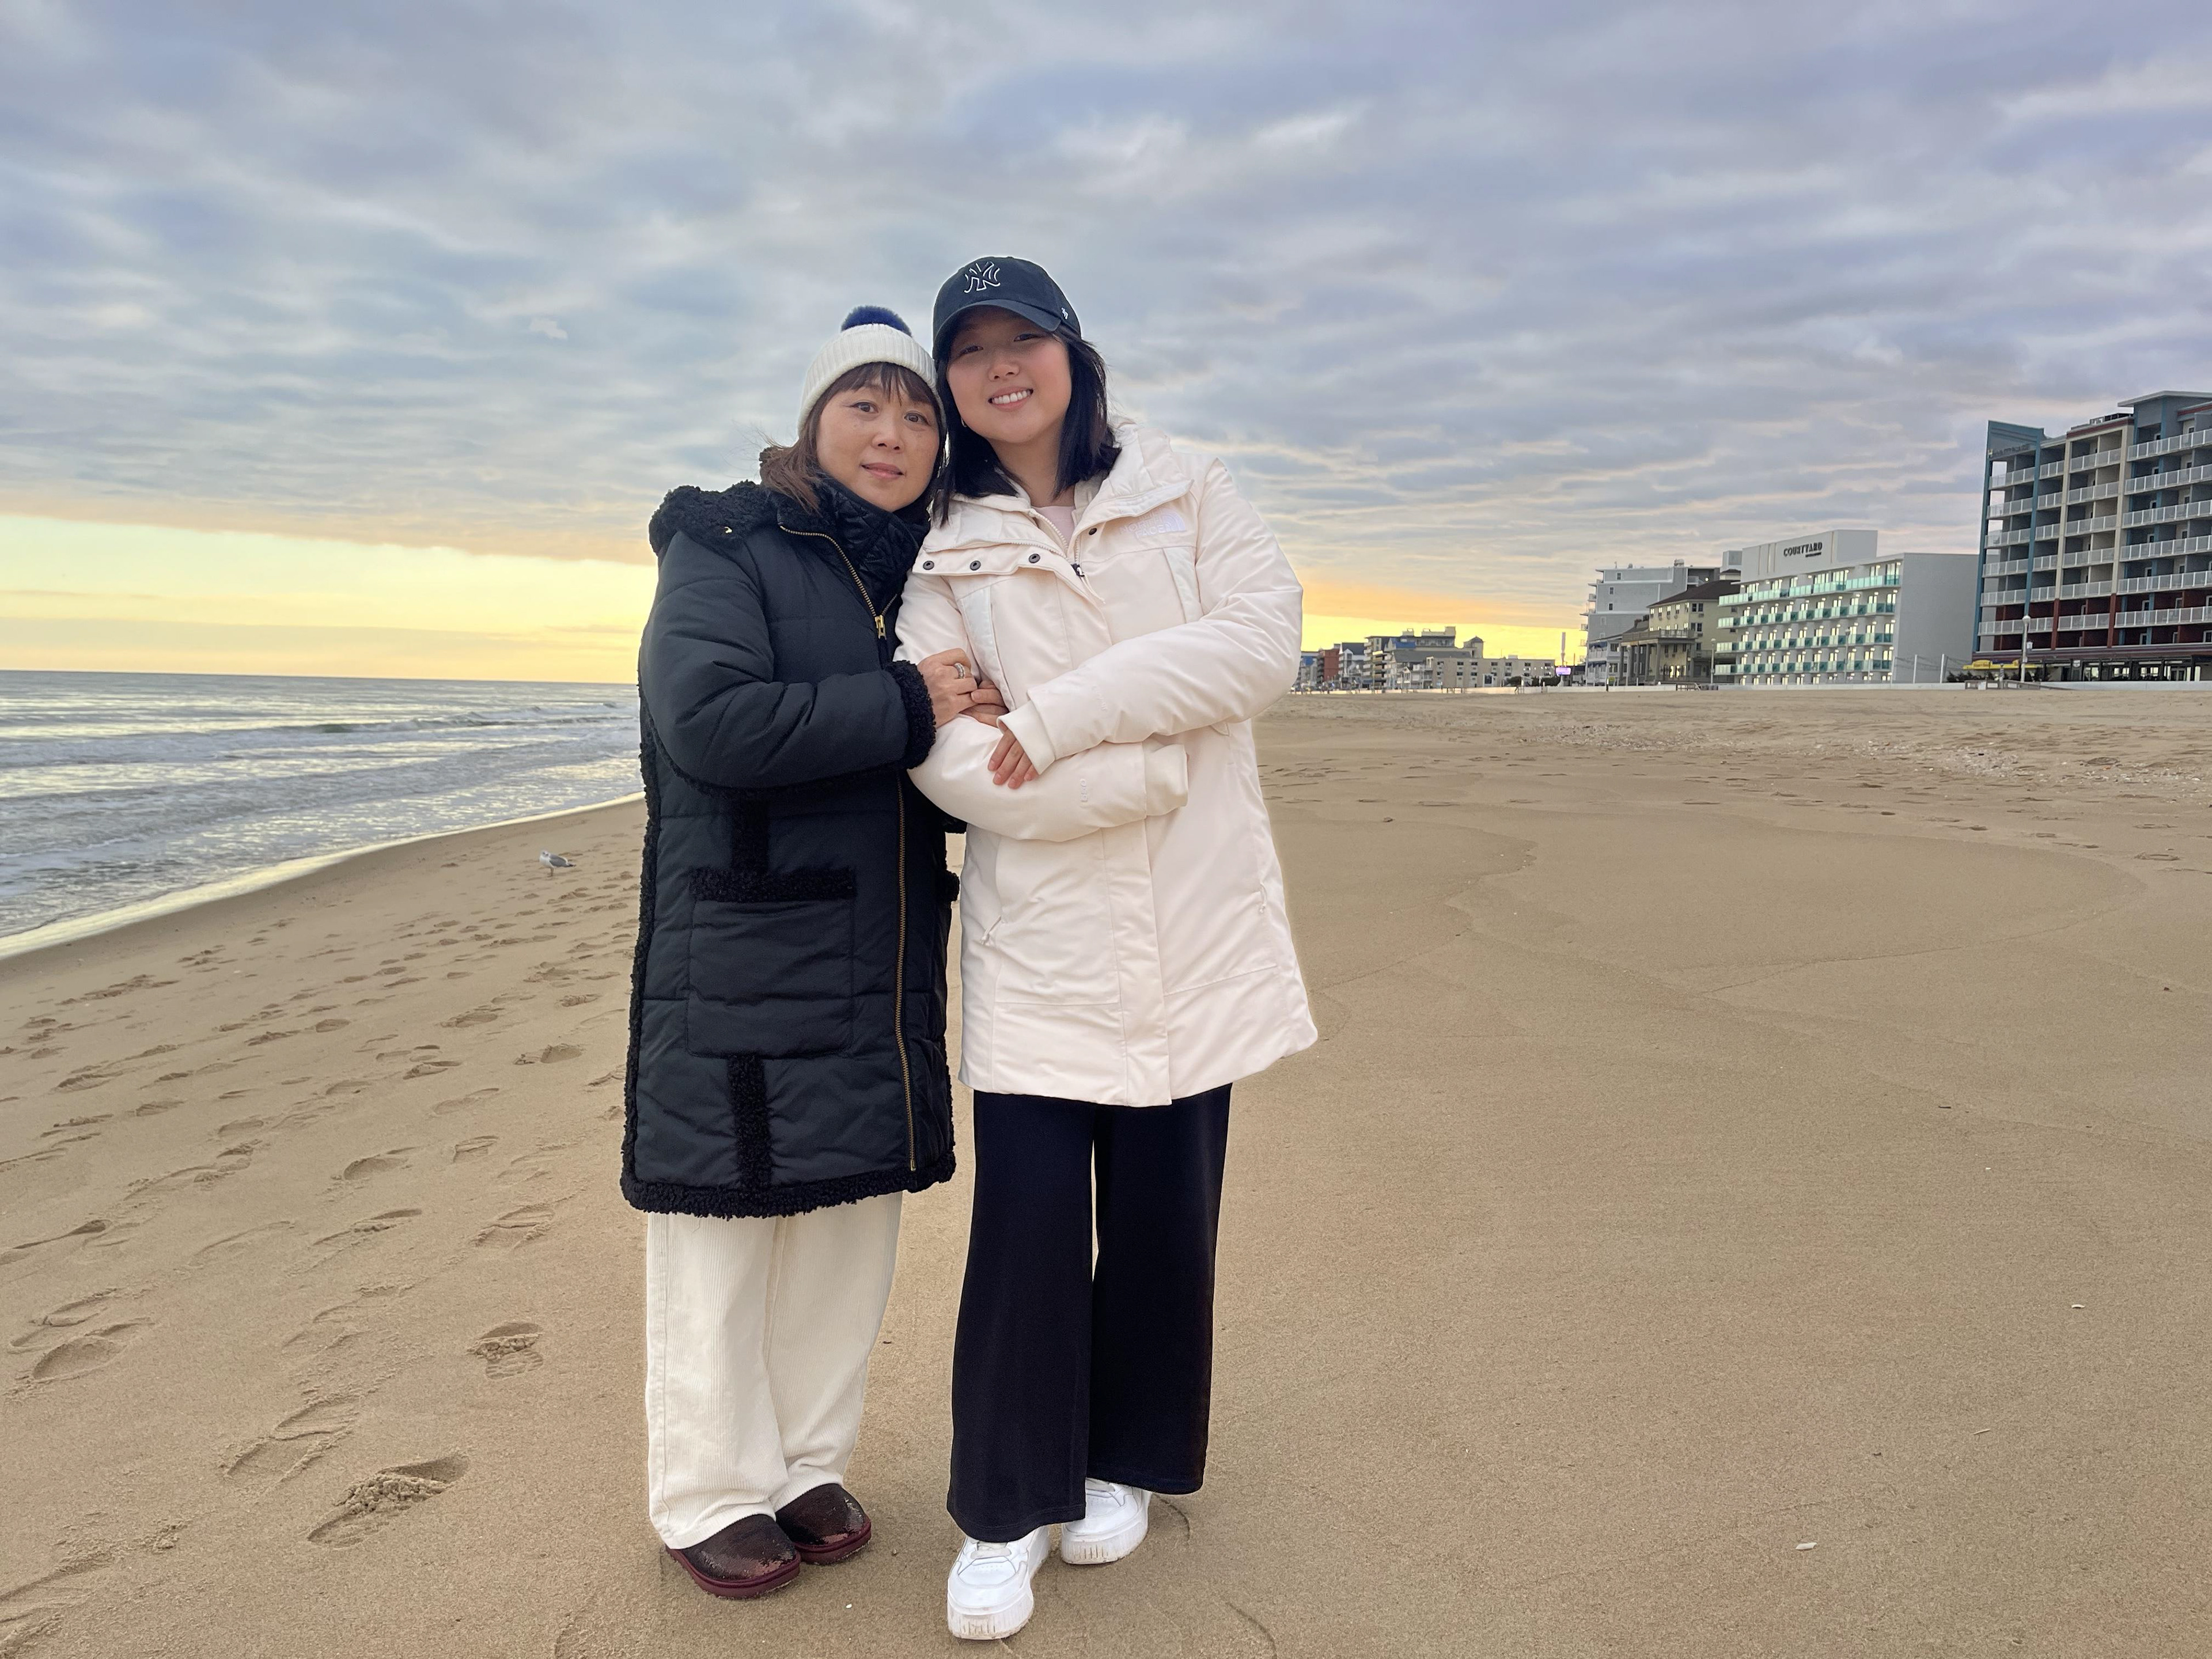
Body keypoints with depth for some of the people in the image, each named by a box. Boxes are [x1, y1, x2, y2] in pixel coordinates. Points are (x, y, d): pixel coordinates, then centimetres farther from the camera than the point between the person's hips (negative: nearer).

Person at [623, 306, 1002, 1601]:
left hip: (885, 973, 6)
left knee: (851, 1225, 14)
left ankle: (808, 1464, 32)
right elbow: (711, 719, -22)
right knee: (726, 1229, 5)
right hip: (742, 967, -6)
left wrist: (983, 738, -1)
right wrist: (905, 709, -20)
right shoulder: (724, 548, -5)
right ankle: (710, 1494, 23)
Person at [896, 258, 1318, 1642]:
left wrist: (1062, 717, -13)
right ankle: (1008, 1507, 16)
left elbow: (1263, 646, -8)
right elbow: (945, 753, -7)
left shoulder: (1186, 491, 8)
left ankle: (1124, 1462, 30)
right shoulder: (945, 553, 7)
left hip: (1193, 921, 1)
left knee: (1165, 1206, 8)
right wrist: (1145, 767, -15)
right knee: (1027, 1214, -4)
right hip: (1037, 931, 0)